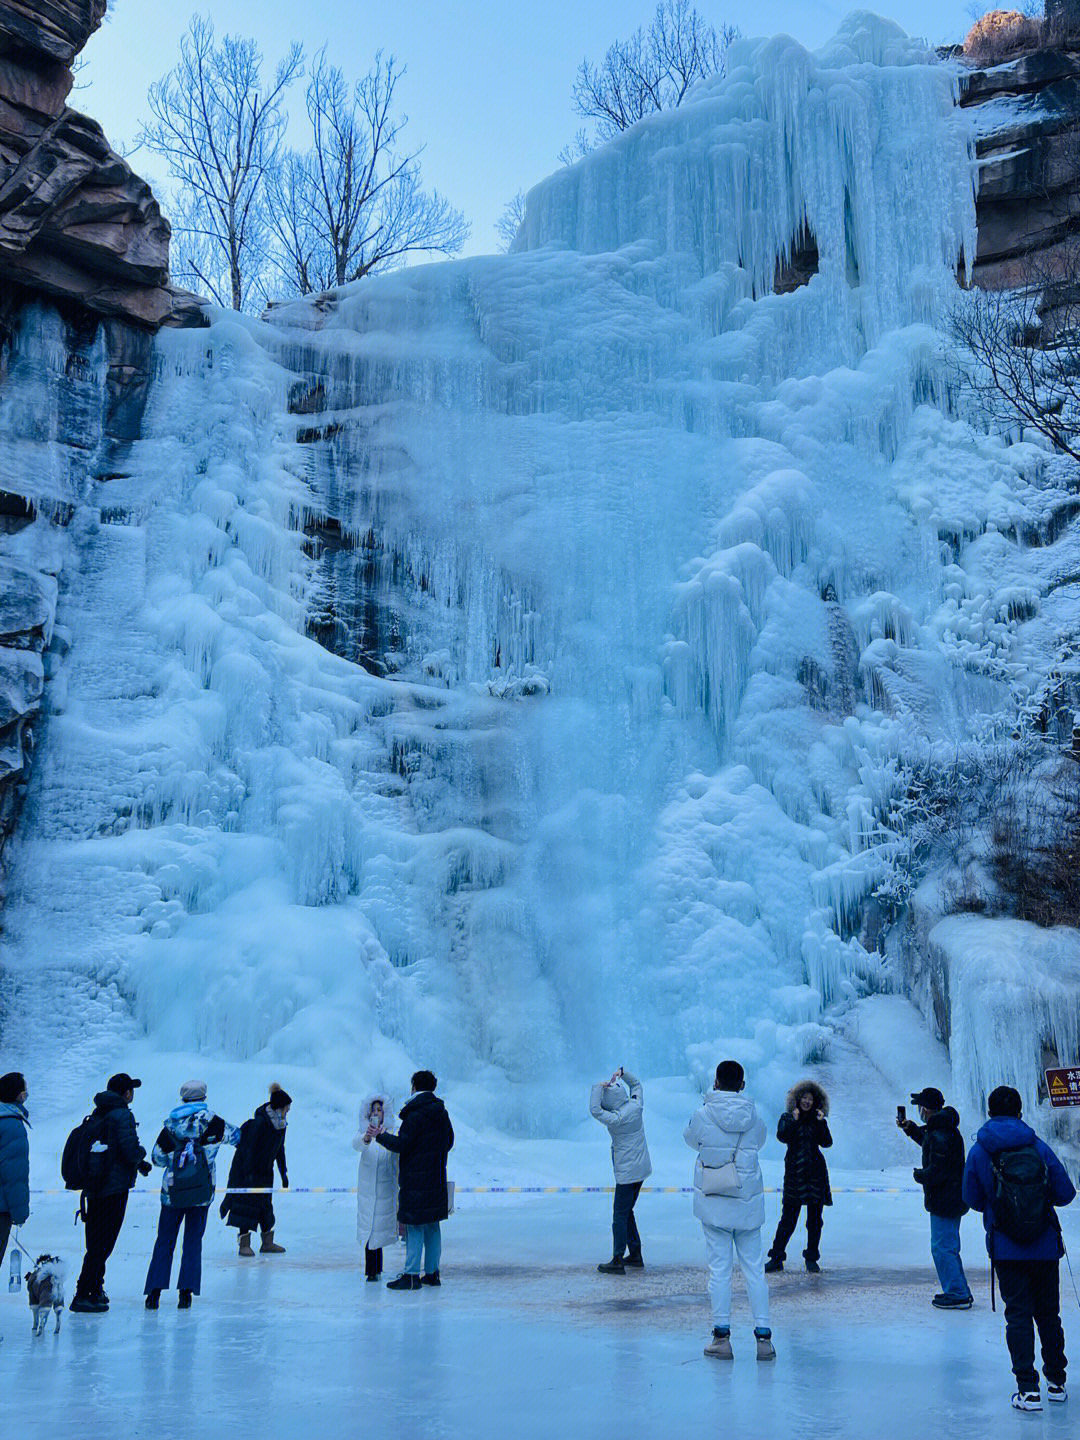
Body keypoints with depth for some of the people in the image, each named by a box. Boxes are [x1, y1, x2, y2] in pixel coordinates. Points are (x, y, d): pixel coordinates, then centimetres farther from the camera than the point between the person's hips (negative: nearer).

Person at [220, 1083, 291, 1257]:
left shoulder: (281, 1124, 2)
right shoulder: (260, 1122, -22)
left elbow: (279, 1150, 12)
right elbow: (249, 1148, -22)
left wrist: (283, 1174, 15)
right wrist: (249, 1173, -25)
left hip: (265, 1171, 7)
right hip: (248, 1169, -7)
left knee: (266, 1205, 10)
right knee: (248, 1203, -6)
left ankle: (267, 1243, 17)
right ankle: (244, 1245, 0)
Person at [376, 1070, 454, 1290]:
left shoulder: (415, 1115, -15)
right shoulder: (442, 1113, 10)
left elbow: (401, 1144, -18)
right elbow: (449, 1141, 19)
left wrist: (379, 1136, -7)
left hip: (415, 1180, -8)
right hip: (436, 1179, 8)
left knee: (414, 1227, -4)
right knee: (432, 1226, 13)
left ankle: (411, 1276, -3)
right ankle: (432, 1272, 18)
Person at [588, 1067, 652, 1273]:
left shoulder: (617, 1119, -21)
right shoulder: (636, 1106, 0)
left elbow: (594, 1110, -28)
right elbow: (636, 1084, 17)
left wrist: (598, 1088, -19)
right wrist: (623, 1074, 5)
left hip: (627, 1172, -8)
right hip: (642, 1168, 8)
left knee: (620, 1215, -1)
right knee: (627, 1212, 19)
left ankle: (618, 1261, 2)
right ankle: (635, 1256, 24)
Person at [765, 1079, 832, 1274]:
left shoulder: (817, 1120, 8)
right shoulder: (787, 1118, 3)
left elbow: (826, 1143, -4)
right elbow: (782, 1137, -15)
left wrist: (822, 1123, -15)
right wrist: (793, 1121, -25)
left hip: (816, 1173, 2)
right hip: (795, 1173, -2)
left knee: (814, 1218, 5)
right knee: (788, 1217, -3)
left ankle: (812, 1259, 16)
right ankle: (776, 1258, 5)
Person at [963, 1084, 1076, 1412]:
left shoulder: (979, 1151, -6)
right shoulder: (1038, 1147, -5)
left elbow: (973, 1200, 1)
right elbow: (1065, 1194, -3)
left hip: (1006, 1249, -2)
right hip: (1046, 1246, 2)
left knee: (1018, 1315, 3)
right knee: (1048, 1314, 16)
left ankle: (1028, 1389, -3)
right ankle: (1056, 1381, 28)